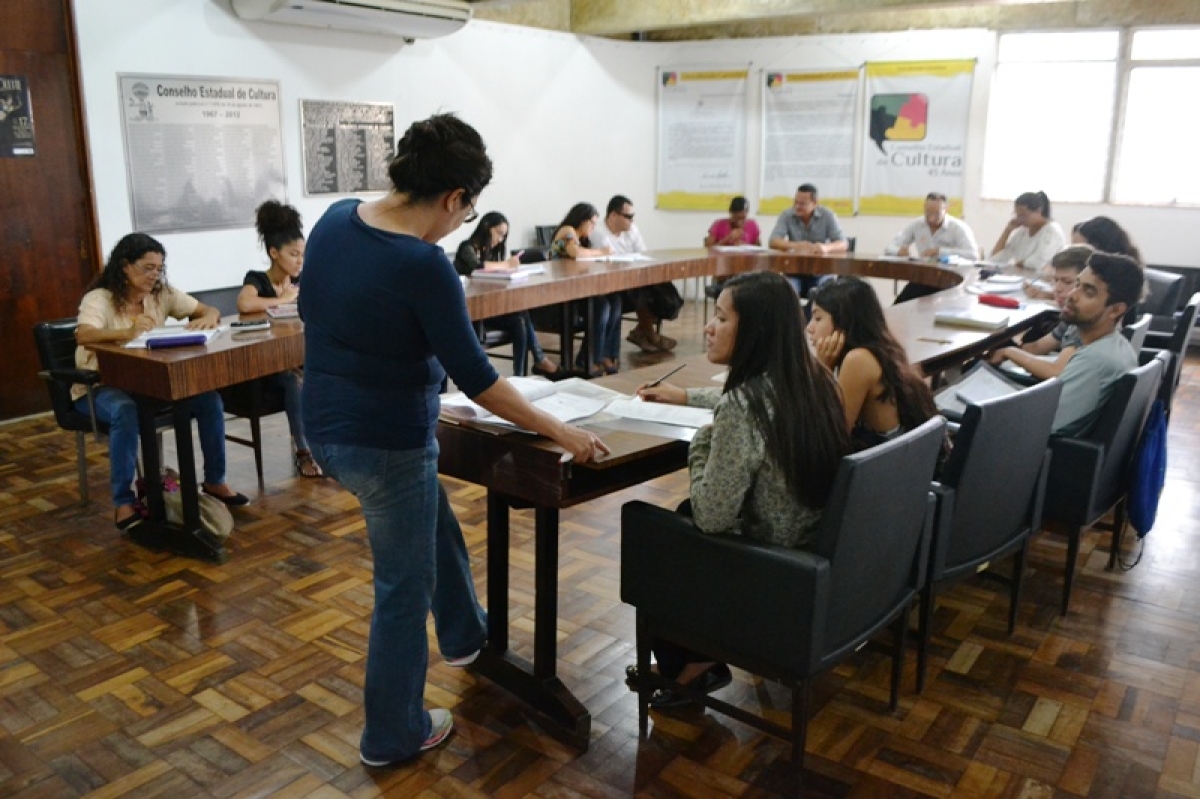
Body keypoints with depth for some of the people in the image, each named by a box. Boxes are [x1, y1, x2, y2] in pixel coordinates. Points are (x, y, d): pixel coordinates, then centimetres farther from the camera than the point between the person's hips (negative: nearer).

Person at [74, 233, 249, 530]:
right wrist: (128, 332, -55)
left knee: (209, 398, -16)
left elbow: (210, 311, 3)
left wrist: (208, 318, -23)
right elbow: (83, 336, -36)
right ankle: (123, 502, -25)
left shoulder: (162, 293, 0)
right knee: (126, 411, -39)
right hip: (101, 387, -5)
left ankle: (215, 481, 0)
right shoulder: (98, 299, -16)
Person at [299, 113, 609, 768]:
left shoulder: (334, 220, 0)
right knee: (403, 588, 10)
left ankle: (466, 636, 51)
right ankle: (393, 736, 28)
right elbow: (474, 377, -21)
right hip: (387, 443, -9)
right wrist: (562, 433, -12)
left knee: (437, 527, 29)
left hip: (326, 427, 9)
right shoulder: (423, 266, -25)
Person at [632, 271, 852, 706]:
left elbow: (711, 517, -25)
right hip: (816, 557, 8)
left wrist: (702, 441, -10)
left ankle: (689, 666, 31)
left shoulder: (744, 404, -28)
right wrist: (686, 396, 30)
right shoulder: (813, 378, -3)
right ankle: (699, 653, 33)